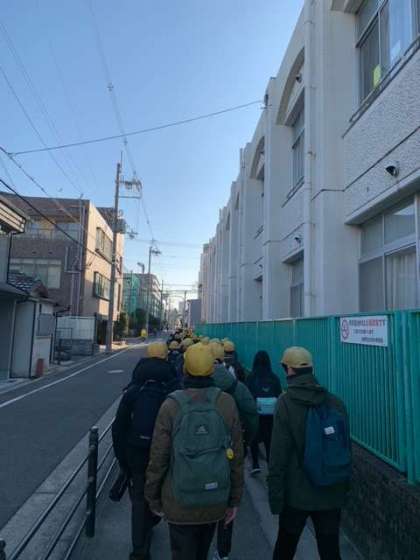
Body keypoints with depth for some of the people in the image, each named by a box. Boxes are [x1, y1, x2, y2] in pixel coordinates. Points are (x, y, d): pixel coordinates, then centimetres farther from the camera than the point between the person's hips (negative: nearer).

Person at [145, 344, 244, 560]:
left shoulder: (171, 405, -16)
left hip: (180, 504, -3)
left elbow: (158, 459, -10)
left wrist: (153, 498, 5)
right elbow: (237, 457, -6)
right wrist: (235, 500, 6)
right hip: (216, 502, 3)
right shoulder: (227, 403, -11)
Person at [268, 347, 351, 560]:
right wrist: (344, 486, 17)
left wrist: (275, 494, -8)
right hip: (332, 494, 4)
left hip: (297, 494, -3)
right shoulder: (335, 402, -2)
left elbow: (278, 454, -16)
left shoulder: (286, 403, -15)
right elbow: (347, 448, 6)